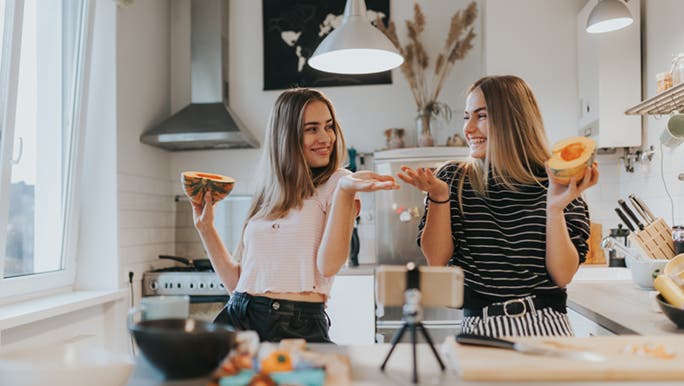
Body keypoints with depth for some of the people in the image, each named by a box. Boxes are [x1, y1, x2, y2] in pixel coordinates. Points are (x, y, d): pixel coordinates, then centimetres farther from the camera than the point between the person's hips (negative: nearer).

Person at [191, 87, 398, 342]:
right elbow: (236, 281, 14)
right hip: (238, 320, 4)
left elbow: (329, 265, -13)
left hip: (298, 328, -4)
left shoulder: (338, 183, 2)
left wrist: (345, 190, -19)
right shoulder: (265, 195, 16)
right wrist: (205, 226, 11)